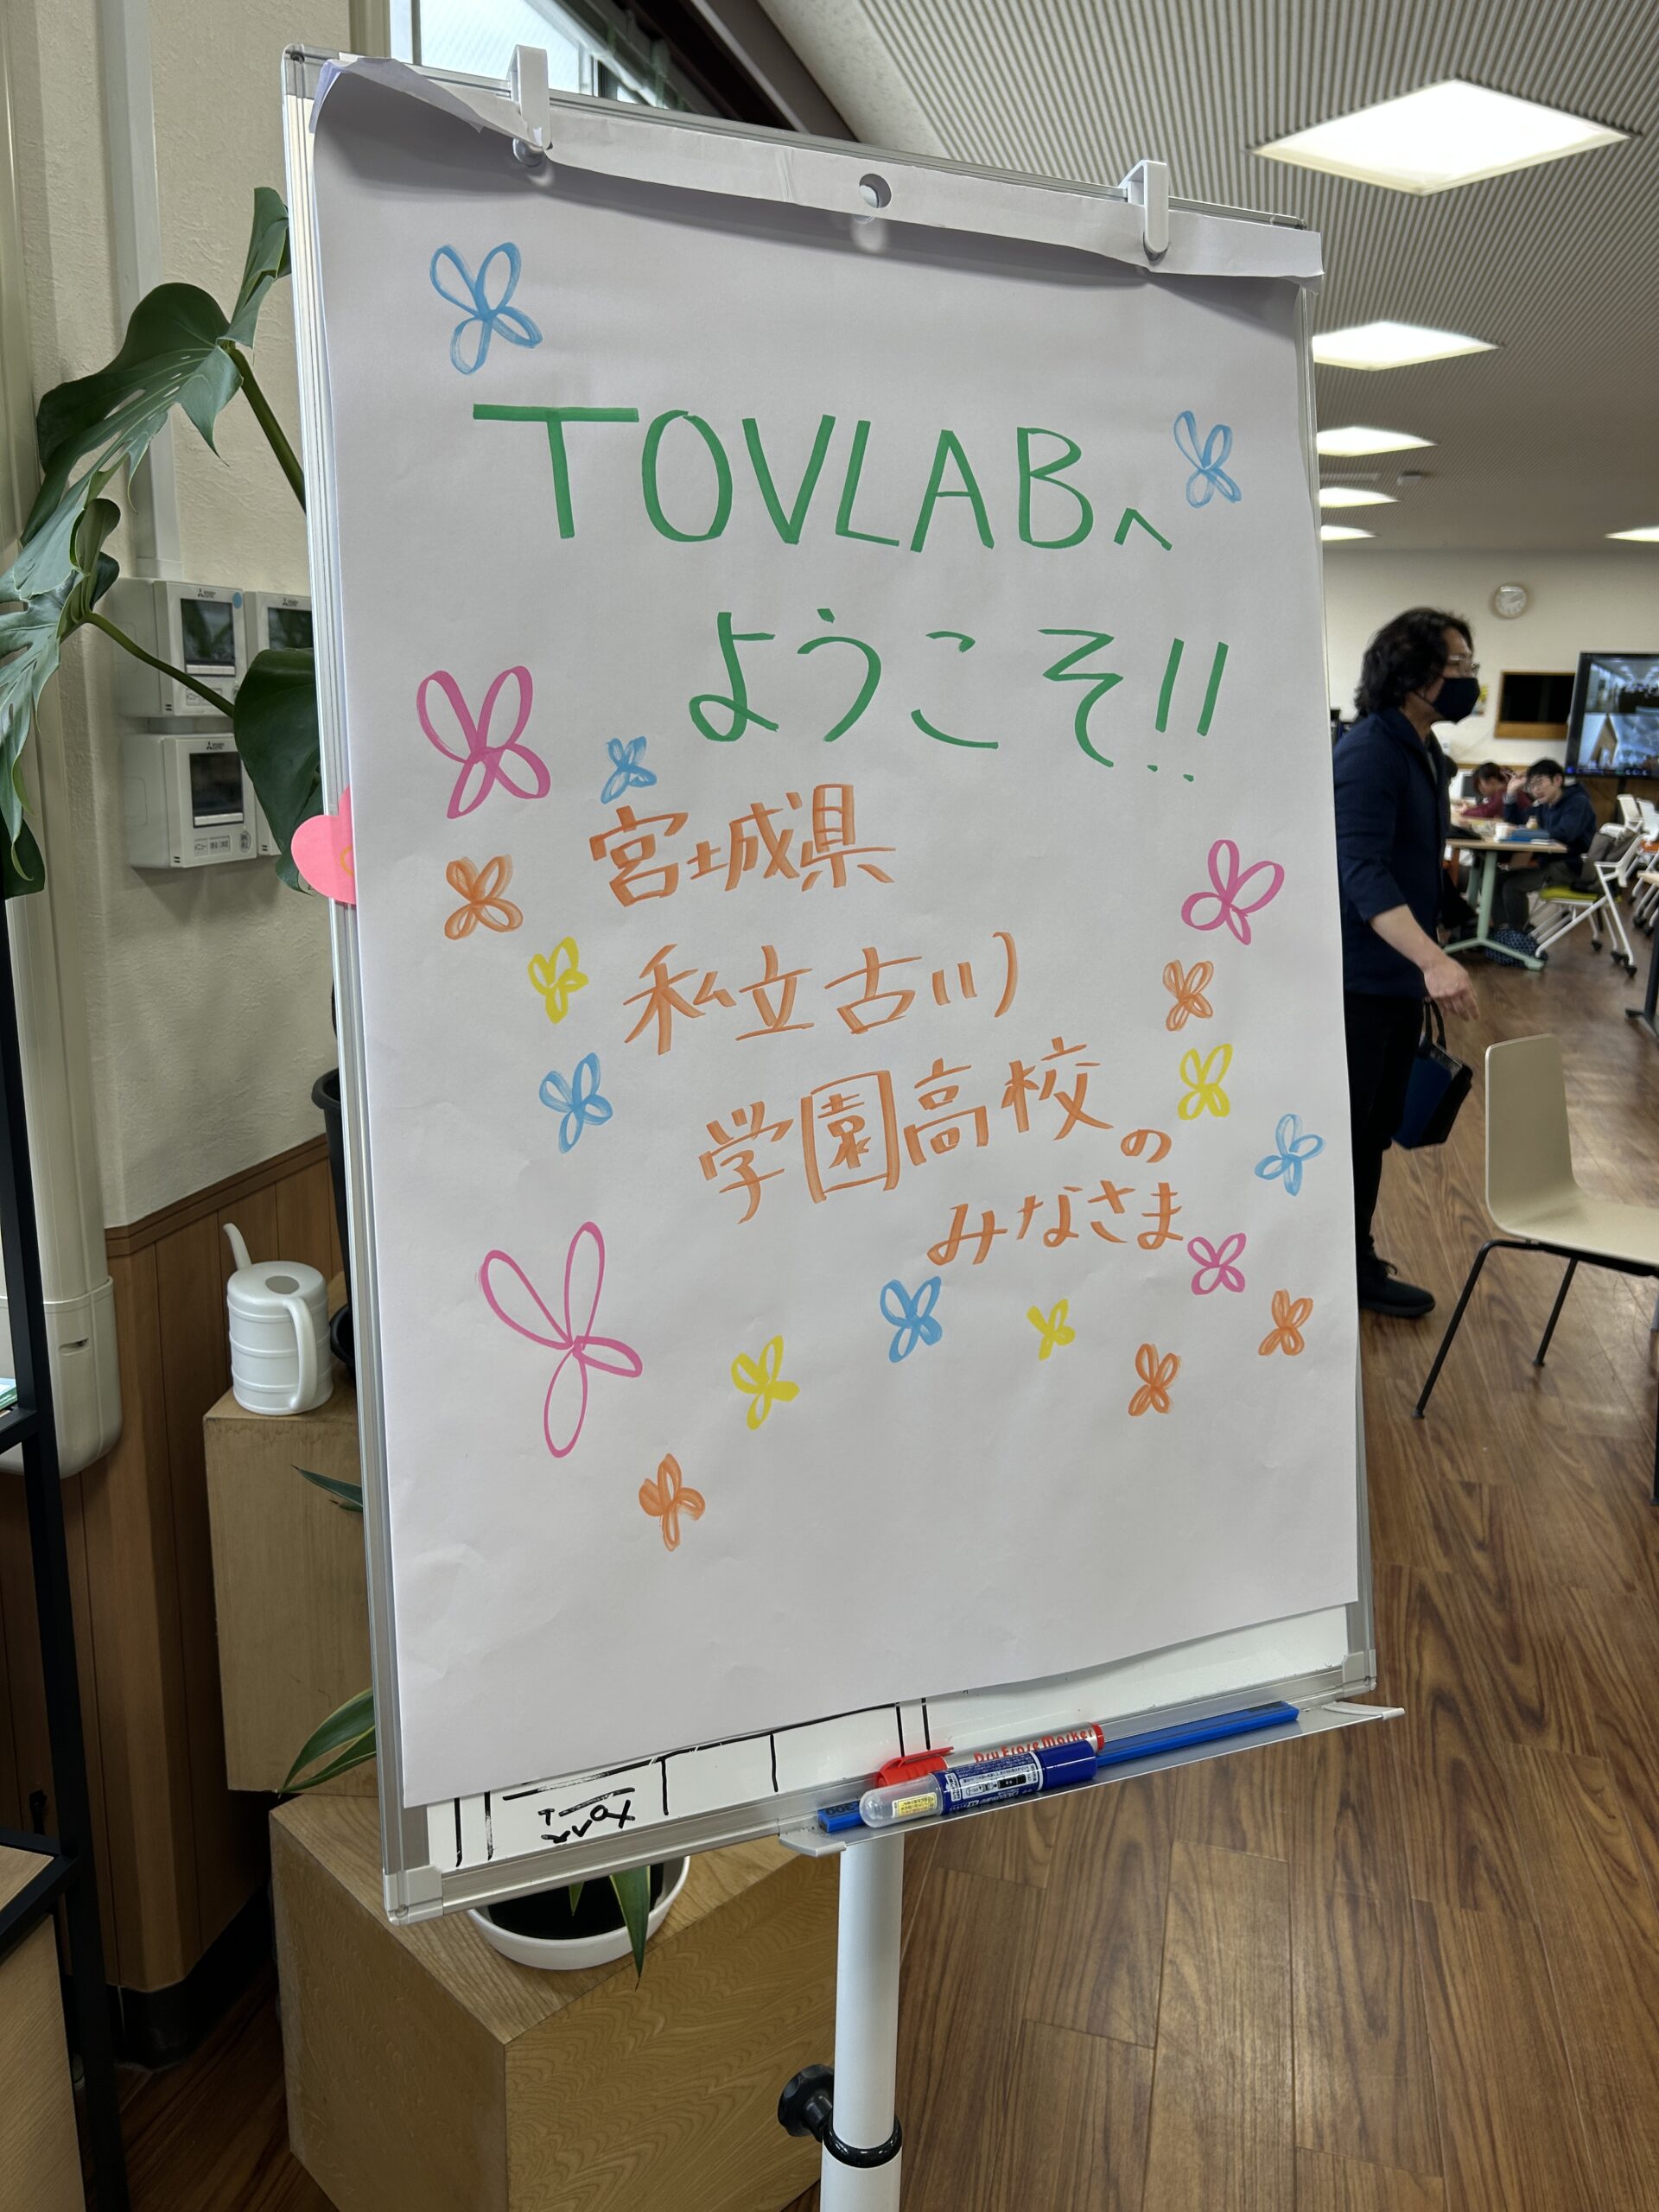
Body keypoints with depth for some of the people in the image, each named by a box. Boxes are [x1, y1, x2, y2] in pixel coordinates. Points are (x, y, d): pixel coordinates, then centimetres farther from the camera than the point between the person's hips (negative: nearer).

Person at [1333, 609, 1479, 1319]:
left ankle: (1354, 1266, 28)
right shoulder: (1369, 752, -18)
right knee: (1338, 1133, 2)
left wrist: (1424, 965, 20)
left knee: (1373, 1131, 16)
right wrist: (1433, 960, -39)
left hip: (1396, 978, 9)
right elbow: (1364, 873, -29)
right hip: (1358, 981, -9)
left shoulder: (1421, 750, 12)